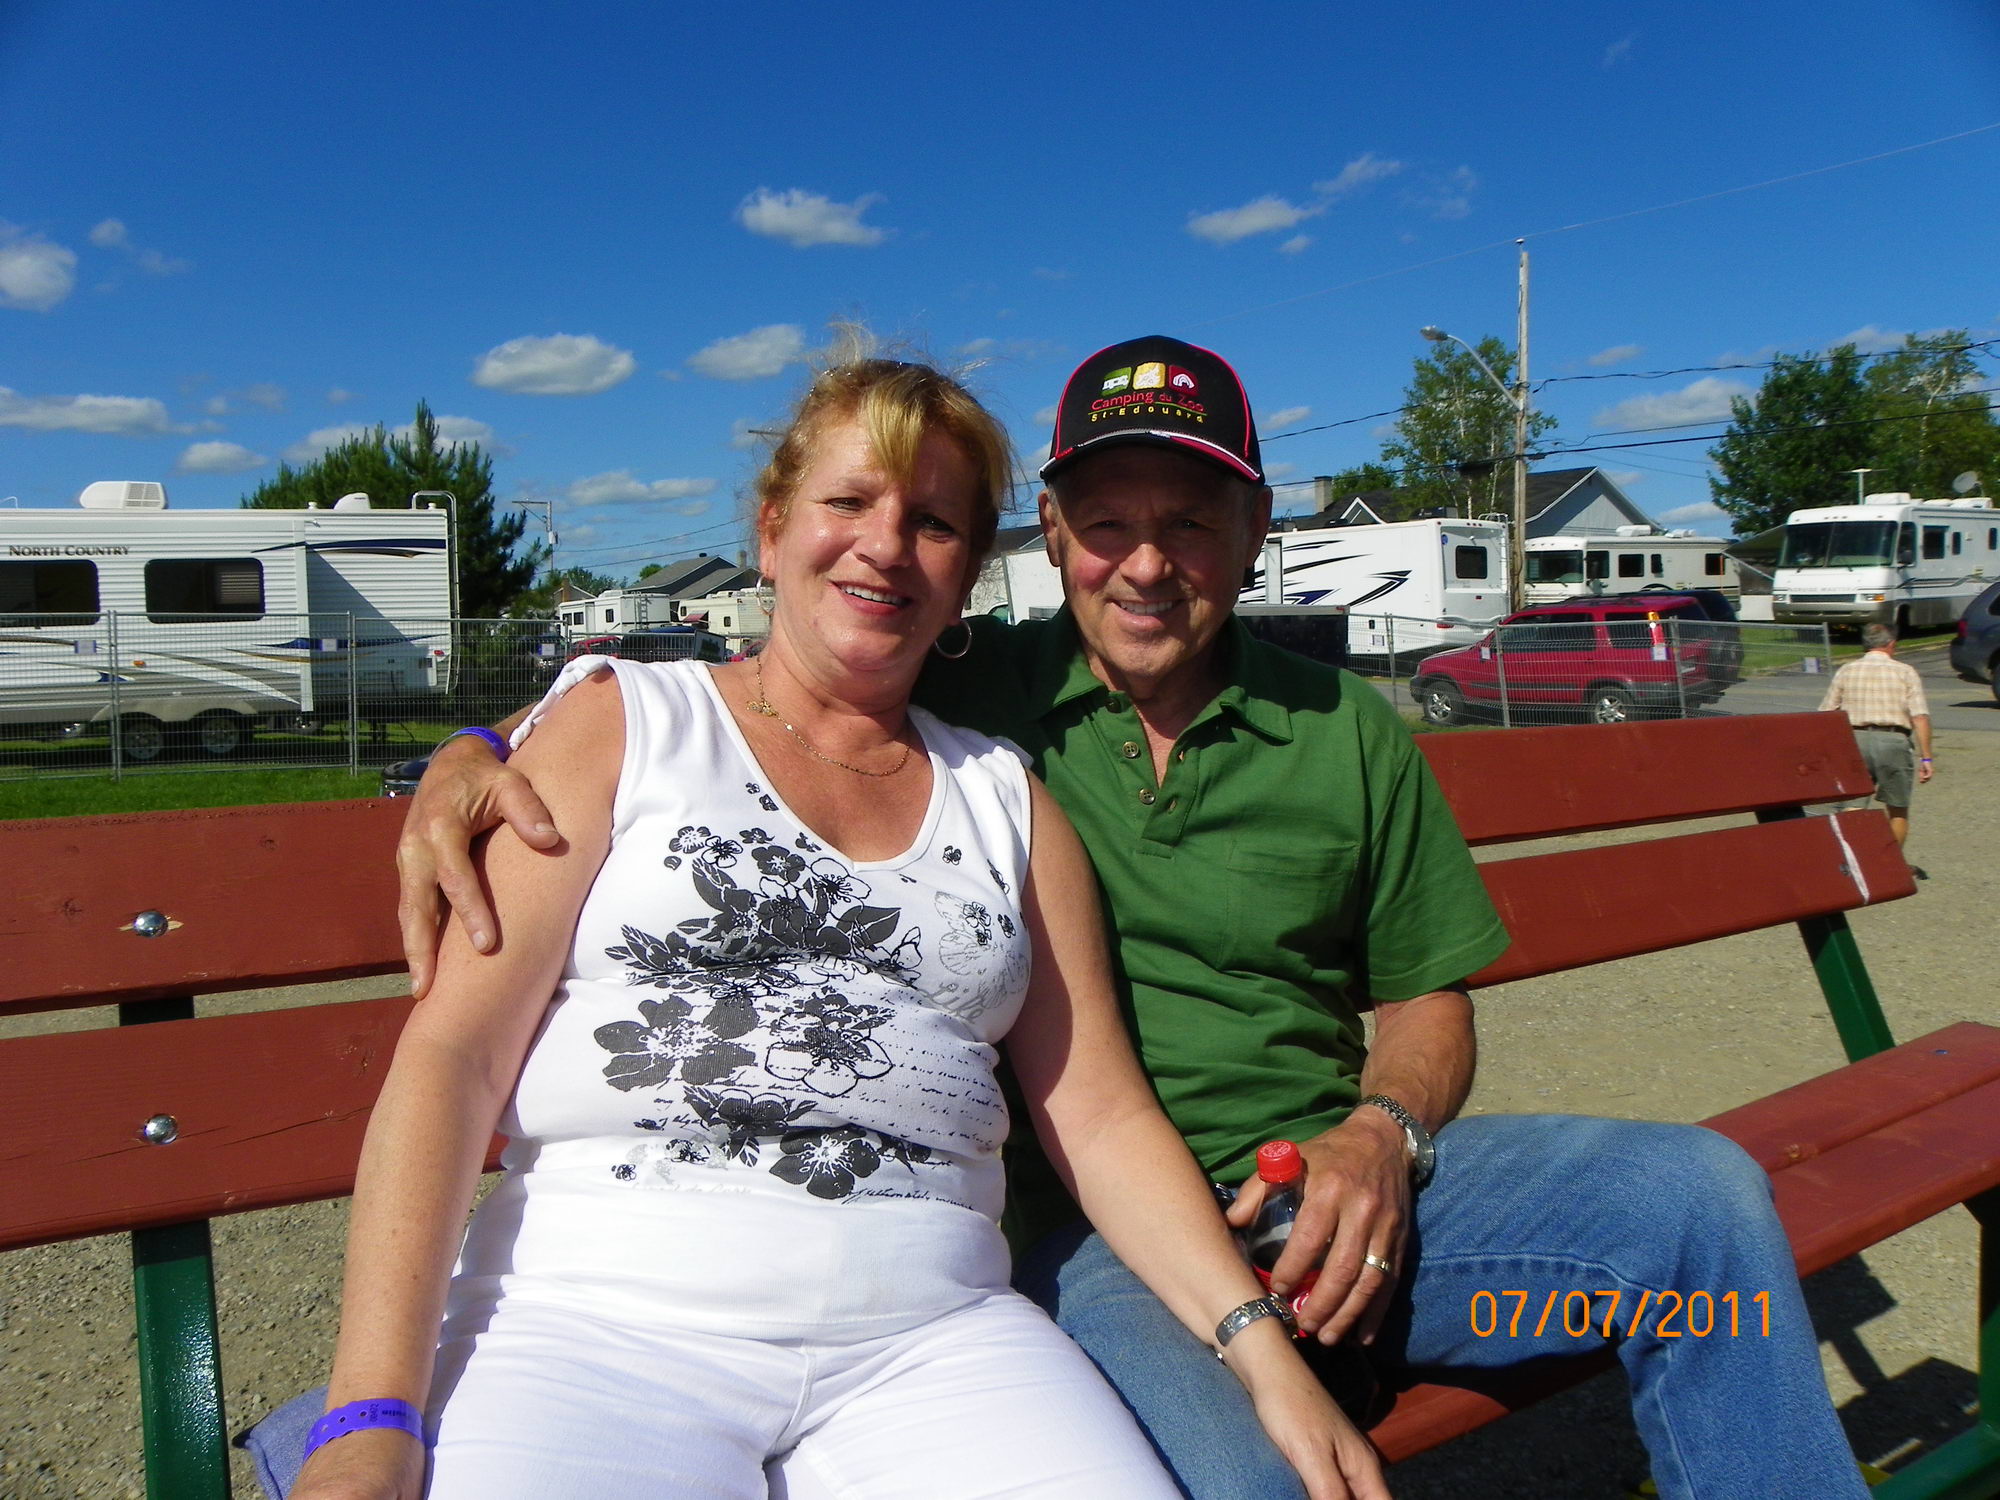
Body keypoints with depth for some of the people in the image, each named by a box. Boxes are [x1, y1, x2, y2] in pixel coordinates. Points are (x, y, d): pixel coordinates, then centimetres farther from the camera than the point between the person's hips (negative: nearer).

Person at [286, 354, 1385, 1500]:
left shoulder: (1005, 796, 16)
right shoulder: (621, 722, 8)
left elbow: (1103, 1115, 11)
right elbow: (450, 1058, 0)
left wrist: (1263, 1348, -3)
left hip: (926, 1334, 3)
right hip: (602, 1318, -2)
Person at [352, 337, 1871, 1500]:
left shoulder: (1348, 737, 8)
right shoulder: (963, 701, 0)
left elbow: (1429, 1002, 14)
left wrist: (1380, 1133, -8)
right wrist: (473, 758, -19)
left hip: (1318, 1185, 4)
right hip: (1073, 1224, -3)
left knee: (1700, 1191, -13)